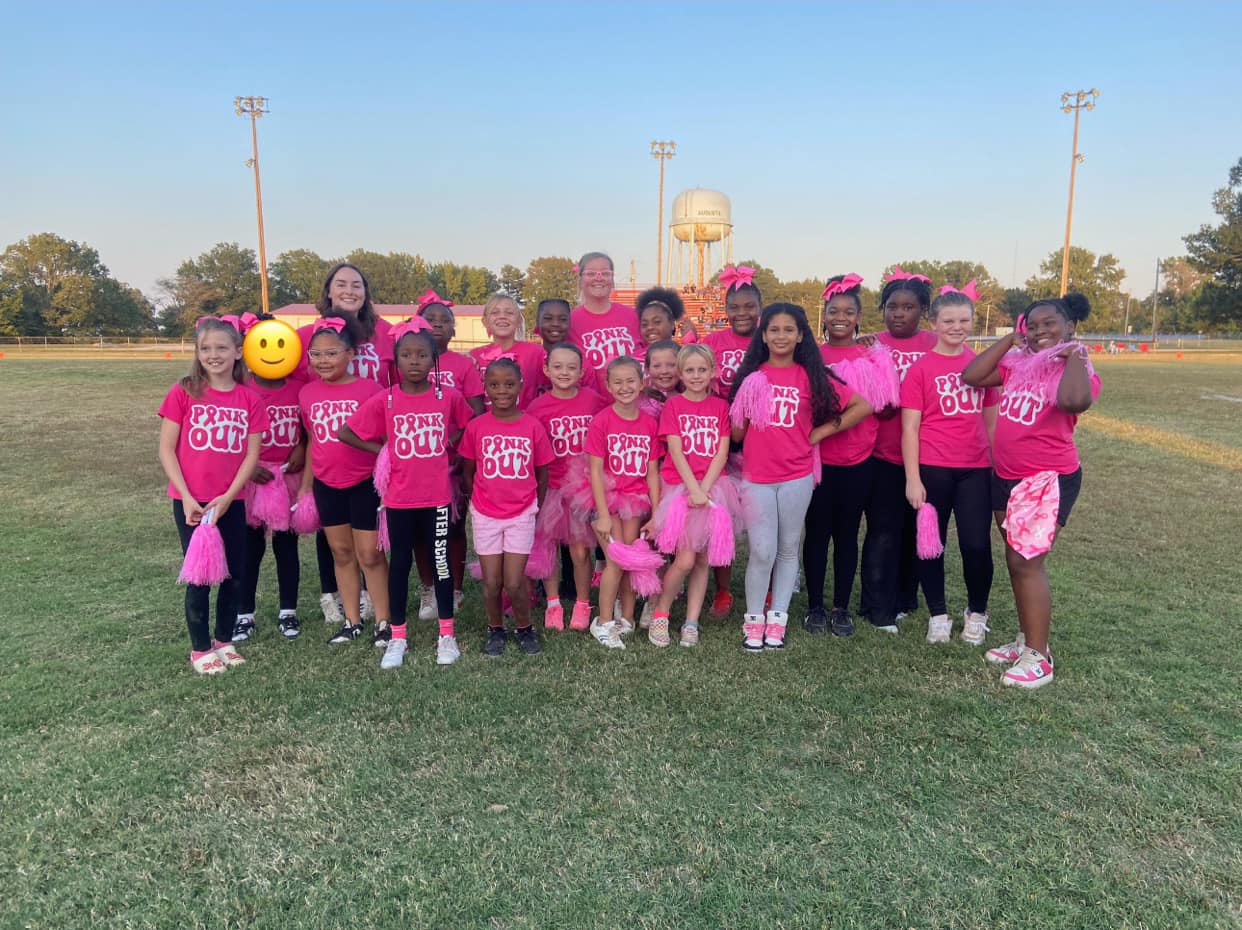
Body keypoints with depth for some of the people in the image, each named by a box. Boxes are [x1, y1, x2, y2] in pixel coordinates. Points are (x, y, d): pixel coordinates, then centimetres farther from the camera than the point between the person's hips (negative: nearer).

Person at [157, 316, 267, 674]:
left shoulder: (250, 399, 0)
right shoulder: (183, 392, -5)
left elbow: (251, 454, -1)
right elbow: (166, 449, -4)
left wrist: (227, 497, -10)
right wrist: (186, 496, -12)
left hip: (231, 502, 3)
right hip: (190, 501, -2)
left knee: (234, 573, 10)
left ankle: (225, 641, 29)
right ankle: (200, 649, 20)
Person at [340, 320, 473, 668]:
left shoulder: (449, 396, -4)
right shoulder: (384, 400, -5)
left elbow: (468, 425, 13)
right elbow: (346, 433, -1)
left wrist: (448, 443, -4)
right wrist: (383, 451, -5)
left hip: (437, 496, 0)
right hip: (399, 497, 0)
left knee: (441, 561, 8)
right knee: (400, 563, 10)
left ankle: (447, 634, 22)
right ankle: (397, 638, 22)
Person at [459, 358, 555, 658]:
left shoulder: (533, 426, -5)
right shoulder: (476, 427, -4)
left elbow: (542, 474, 4)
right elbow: (468, 471, 9)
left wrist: (535, 507, 6)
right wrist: (478, 500, 9)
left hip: (521, 514, -1)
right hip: (485, 515, 1)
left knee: (514, 583, -3)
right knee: (492, 582, 5)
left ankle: (524, 628, 23)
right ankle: (495, 629, 30)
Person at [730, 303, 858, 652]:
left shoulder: (812, 376, 2)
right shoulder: (752, 377, 3)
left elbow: (861, 407, 5)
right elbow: (736, 432, 7)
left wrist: (820, 432, 0)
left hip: (797, 476, 1)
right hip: (756, 477, -1)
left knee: (788, 549, 9)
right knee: (762, 552, -3)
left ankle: (777, 619, 21)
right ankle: (754, 619, 14)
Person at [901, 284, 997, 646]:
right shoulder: (920, 368, -4)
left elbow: (991, 419, 13)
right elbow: (909, 427, -5)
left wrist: (999, 464, 11)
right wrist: (913, 479, -9)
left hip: (976, 470, 2)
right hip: (932, 469, -2)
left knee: (977, 545, 1)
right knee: (931, 544, 8)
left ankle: (977, 612, 25)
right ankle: (938, 615, 25)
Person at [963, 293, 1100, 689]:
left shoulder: (1076, 368, -13)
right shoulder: (1017, 362, 6)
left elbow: (1074, 401, -35)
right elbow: (970, 376, 0)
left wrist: (1075, 354, -20)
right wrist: (1009, 340, 1)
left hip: (1048, 479, -7)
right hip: (1006, 476, 7)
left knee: (1027, 564, -7)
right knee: (1017, 562, 14)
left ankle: (1038, 659, 4)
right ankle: (1027, 640, 29)